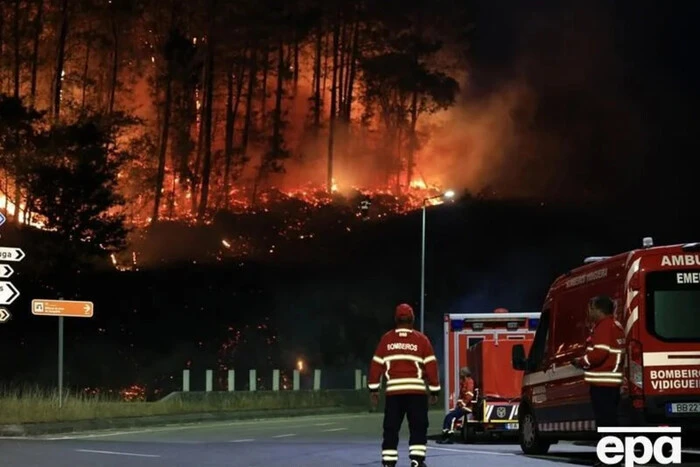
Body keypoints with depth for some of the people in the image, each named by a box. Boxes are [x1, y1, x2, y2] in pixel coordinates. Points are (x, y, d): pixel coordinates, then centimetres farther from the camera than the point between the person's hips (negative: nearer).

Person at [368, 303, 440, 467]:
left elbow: (376, 365, 4)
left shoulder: (386, 339, 5)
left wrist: (374, 389, 11)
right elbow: (431, 367, 0)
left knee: (391, 429, 7)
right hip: (416, 391, -1)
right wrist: (435, 391, 6)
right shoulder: (421, 339, 2)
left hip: (393, 391, 1)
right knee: (418, 427, 5)